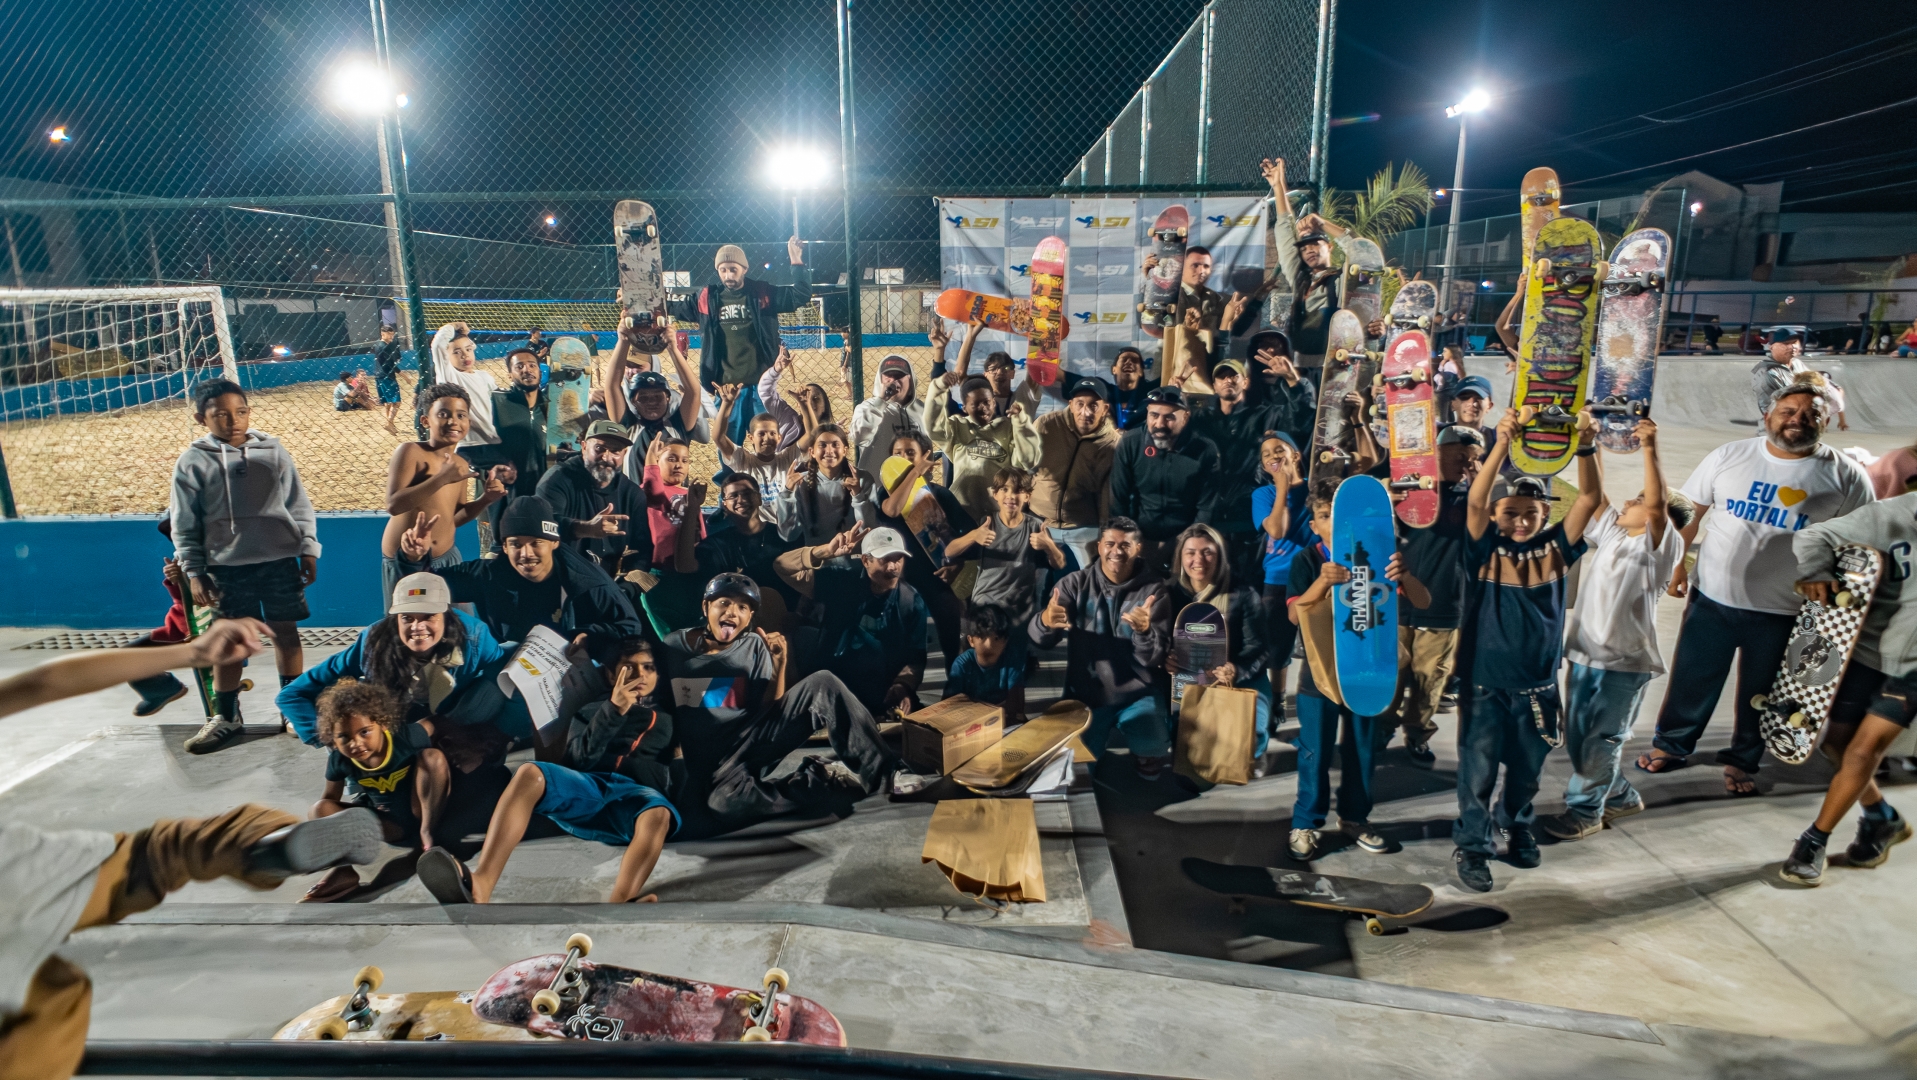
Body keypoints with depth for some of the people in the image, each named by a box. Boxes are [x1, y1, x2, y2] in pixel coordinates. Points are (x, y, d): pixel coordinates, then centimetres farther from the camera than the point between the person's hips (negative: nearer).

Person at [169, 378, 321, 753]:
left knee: (286, 632, 8)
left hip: (280, 560, 1)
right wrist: (194, 573, -2)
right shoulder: (192, 462, -1)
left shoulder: (272, 450, 2)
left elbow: (299, 505, 7)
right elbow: (184, 526, 2)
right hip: (227, 567, -1)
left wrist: (308, 550, 3)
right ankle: (225, 718, 21)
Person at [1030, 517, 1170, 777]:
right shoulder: (1075, 584, -6)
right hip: (1086, 694, 2)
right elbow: (1039, 639, -15)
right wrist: (1045, 621, -40)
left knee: (1150, 761, -21)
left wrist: (1144, 631, -38)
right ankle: (1103, 732, 27)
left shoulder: (1155, 589, -9)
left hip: (1139, 694, -2)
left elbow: (1154, 660, -15)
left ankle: (1145, 752, 16)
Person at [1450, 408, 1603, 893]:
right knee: (1478, 770, 4)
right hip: (1484, 683, -3)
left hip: (1537, 684, 3)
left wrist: (1585, 447, -26)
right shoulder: (1486, 547, -8)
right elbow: (1476, 499, -24)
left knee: (1527, 769, 20)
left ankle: (1517, 828, 42)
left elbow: (1591, 496, -11)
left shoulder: (1556, 546, -1)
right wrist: (1502, 443, -35)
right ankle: (1472, 847, 19)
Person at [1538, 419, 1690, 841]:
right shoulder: (1611, 531, 11)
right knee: (1577, 738, 14)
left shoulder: (1664, 546, -8)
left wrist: (1649, 449, -32)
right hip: (1585, 653, 7)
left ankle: (1584, 811, 14)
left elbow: (1657, 506, -25)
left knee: (1602, 740, 2)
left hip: (1626, 662, -7)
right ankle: (1620, 795, 33)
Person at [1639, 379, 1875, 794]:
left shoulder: (1846, 476, -6)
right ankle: (1671, 744, 32)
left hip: (1782, 611, 0)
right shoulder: (1729, 456, -4)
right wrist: (1677, 564, 0)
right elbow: (1688, 511, 3)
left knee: (1759, 693, 15)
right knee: (1691, 679, 12)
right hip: (1712, 597, 1)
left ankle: (1743, 760, 34)